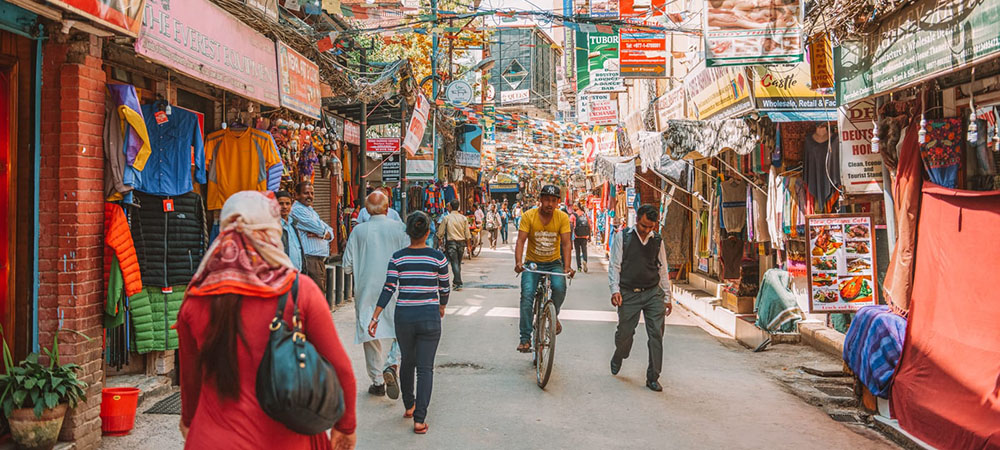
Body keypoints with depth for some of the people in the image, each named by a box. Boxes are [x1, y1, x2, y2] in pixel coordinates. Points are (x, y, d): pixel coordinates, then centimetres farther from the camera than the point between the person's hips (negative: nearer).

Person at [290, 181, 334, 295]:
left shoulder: (311, 211, 22)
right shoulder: (297, 210, -8)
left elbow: (330, 232, 14)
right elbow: (320, 228, -17)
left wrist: (319, 234, -8)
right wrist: (322, 232, 6)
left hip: (320, 261, 9)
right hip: (310, 260, -9)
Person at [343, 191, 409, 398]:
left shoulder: (358, 231, -5)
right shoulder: (400, 228, -6)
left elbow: (347, 266, -1)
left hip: (367, 290, 0)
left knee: (371, 334, 9)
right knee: (396, 330, 13)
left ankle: (378, 381, 14)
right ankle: (391, 365, -11)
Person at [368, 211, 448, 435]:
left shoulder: (397, 258, -3)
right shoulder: (438, 257, -5)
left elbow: (388, 289, -9)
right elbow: (444, 288, 6)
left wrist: (375, 318, -7)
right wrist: (442, 307, 25)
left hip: (404, 316, 2)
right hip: (429, 316, -2)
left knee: (407, 362, 22)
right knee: (425, 368, 3)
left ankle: (409, 406, 38)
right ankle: (419, 419, -2)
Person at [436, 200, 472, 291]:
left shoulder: (446, 218, -6)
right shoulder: (463, 218, 2)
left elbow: (440, 232, -2)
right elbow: (467, 234, 4)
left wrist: (440, 239, 17)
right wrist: (468, 245, 12)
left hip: (451, 242, -3)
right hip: (461, 242, 3)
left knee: (454, 263, -7)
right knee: (458, 263, 16)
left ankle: (458, 283, -18)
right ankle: (455, 281, 27)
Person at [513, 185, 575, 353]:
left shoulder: (562, 217, -7)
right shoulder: (529, 216, -10)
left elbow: (566, 243, -13)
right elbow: (521, 240, -16)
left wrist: (567, 266, -27)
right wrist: (518, 262, -32)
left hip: (554, 263, 1)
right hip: (532, 263, 0)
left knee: (560, 287, -27)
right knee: (527, 296, -19)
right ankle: (525, 338, -10)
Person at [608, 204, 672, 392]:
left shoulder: (657, 240, 8)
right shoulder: (622, 237, 0)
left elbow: (663, 269, 14)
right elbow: (614, 265, -1)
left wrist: (667, 297, 13)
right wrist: (615, 290, -12)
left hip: (653, 293, 2)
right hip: (629, 294, -2)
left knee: (656, 334, -4)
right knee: (625, 333, 4)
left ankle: (653, 378, 6)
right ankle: (618, 357, 38)